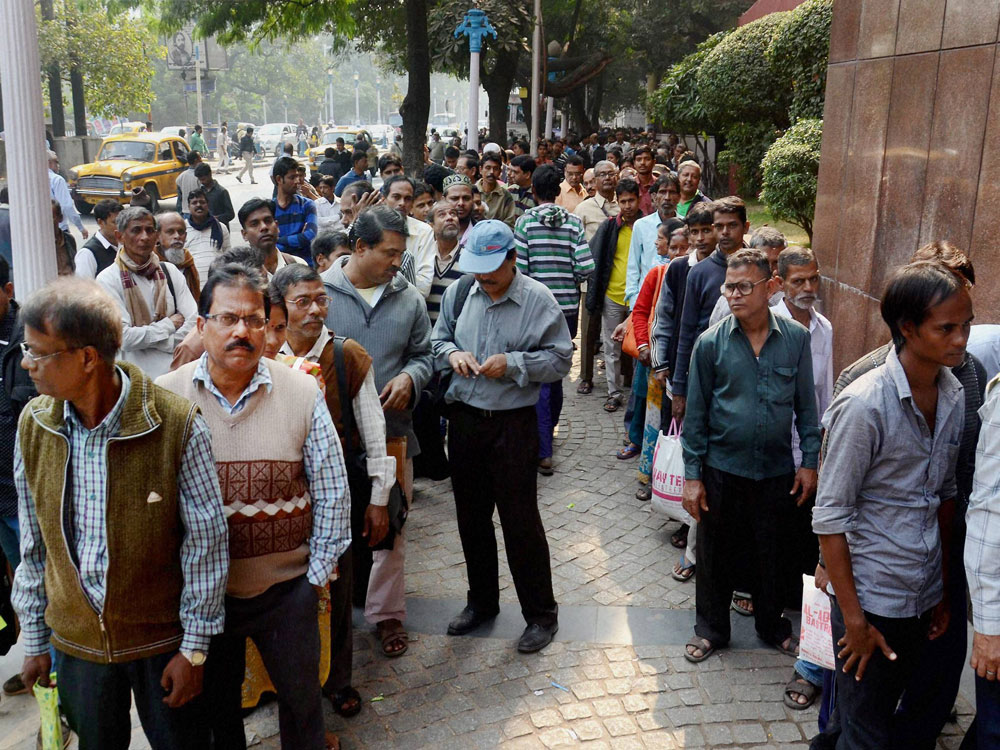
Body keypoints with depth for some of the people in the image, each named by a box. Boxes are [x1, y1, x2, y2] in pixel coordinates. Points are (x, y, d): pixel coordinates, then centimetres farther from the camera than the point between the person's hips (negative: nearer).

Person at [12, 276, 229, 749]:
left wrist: (195, 647, -10)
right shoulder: (33, 424, -7)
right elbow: (33, 544, 4)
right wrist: (34, 638, 9)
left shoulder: (177, 425, -21)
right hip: (77, 640, 4)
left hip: (162, 639, -4)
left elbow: (206, 541, -14)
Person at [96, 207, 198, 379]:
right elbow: (124, 337, -13)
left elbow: (194, 322, -1)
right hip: (136, 376, -3)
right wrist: (169, 325, -3)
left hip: (178, 371, 3)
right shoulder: (108, 279, -4)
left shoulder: (170, 272, 8)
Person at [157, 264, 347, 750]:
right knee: (214, 697, 20)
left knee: (301, 694, 15)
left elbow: (332, 492, -2)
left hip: (286, 585, 0)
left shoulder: (302, 393, -8)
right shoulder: (163, 397, -7)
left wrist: (317, 573, -1)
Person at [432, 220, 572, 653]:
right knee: (471, 516, 16)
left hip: (513, 423, -5)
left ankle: (541, 613, 18)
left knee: (520, 520, 0)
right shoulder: (458, 293, 3)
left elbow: (560, 360, -7)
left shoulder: (537, 299, -9)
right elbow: (438, 341, 15)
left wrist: (513, 364, -19)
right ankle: (482, 601, 35)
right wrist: (452, 354, -7)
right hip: (464, 419, 5)